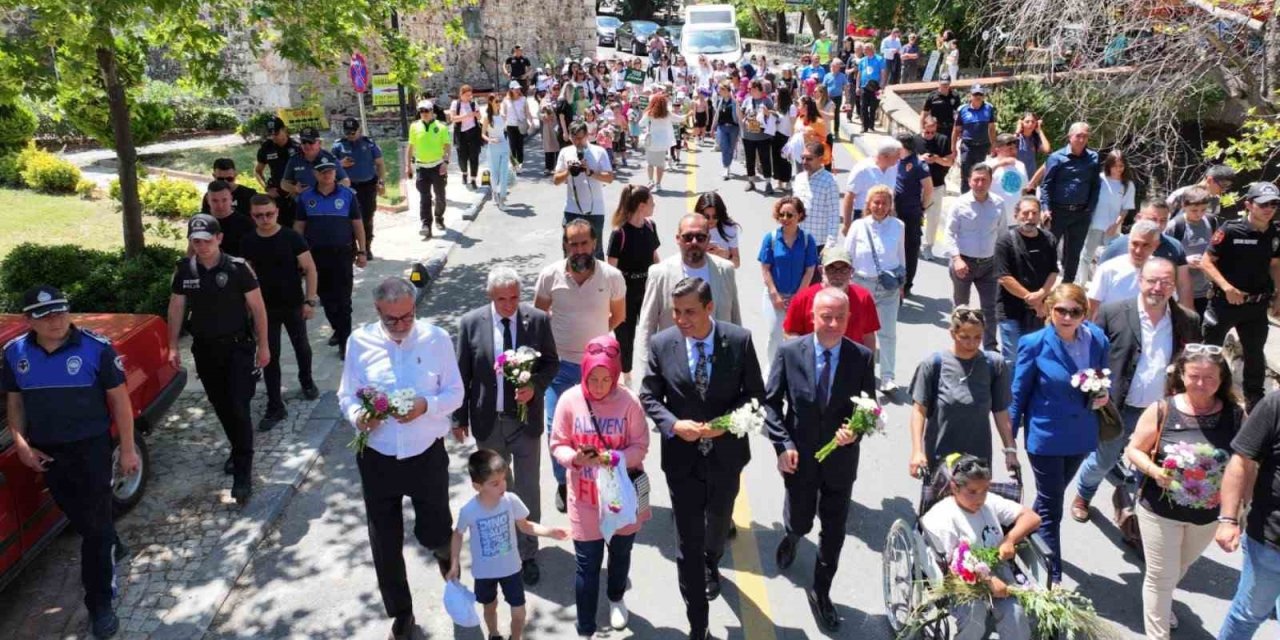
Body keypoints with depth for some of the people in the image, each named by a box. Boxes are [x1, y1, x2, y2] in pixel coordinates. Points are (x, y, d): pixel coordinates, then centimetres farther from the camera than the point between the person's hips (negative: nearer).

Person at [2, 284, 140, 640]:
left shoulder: (97, 348, -15)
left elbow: (119, 399, -9)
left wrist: (128, 449, -8)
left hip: (90, 448, -4)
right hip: (47, 451, 5)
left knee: (95, 524, 1)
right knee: (78, 518, 21)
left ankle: (100, 604, 12)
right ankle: (112, 551, 50)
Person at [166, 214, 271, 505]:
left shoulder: (238, 267, -14)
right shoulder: (184, 269, -2)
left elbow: (258, 306, -7)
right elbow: (176, 308, 8)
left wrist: (263, 345, -5)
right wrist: (173, 346, 6)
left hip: (238, 347, -4)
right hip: (204, 349, 4)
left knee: (238, 408, -8)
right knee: (220, 406, 16)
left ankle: (243, 473, -3)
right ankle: (238, 450, 38)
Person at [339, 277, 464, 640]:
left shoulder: (436, 338, -8)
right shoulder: (360, 341, -6)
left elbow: (455, 393, -3)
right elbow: (346, 395, 1)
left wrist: (427, 405, -23)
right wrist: (356, 416, -21)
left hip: (427, 456, -1)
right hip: (377, 459, 1)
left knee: (433, 533, 9)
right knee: (385, 544, 12)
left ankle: (444, 550, 49)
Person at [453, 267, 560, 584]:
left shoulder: (538, 320, -9)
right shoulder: (471, 323, -8)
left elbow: (551, 362, 1)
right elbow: (462, 373, -1)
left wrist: (534, 386, -18)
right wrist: (459, 417, 1)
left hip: (526, 418, -1)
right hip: (488, 421, 1)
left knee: (528, 490, 7)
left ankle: (528, 554, 23)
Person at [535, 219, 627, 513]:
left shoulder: (612, 276, -13)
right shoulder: (549, 275, -11)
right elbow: (538, 315, 4)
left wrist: (592, 335, 6)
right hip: (559, 363, 0)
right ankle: (563, 483, 27)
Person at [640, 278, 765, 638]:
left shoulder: (740, 340, -12)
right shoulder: (661, 344, -11)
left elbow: (755, 393, -5)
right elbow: (649, 396, -3)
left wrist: (726, 422, -20)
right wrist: (673, 424, -20)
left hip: (726, 453, 1)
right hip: (683, 457, -1)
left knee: (719, 522, 27)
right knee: (688, 543, 3)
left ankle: (712, 564, 62)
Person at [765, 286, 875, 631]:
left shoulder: (862, 357, -10)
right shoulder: (789, 352, -12)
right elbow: (771, 402, -5)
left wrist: (856, 431, -23)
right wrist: (783, 444, -14)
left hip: (841, 460, 1)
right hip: (800, 458, 0)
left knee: (834, 532, 13)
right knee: (800, 523, 16)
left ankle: (821, 591, 36)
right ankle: (791, 536, 55)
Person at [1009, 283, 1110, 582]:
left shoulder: (1097, 339, -6)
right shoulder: (1034, 344, -17)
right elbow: (1019, 395, -8)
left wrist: (1103, 396, -11)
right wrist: (1010, 440, -4)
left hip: (1081, 435, 5)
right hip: (1045, 437, -4)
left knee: (1052, 498, 23)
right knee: (1051, 508, 3)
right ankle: (1052, 576, 14)